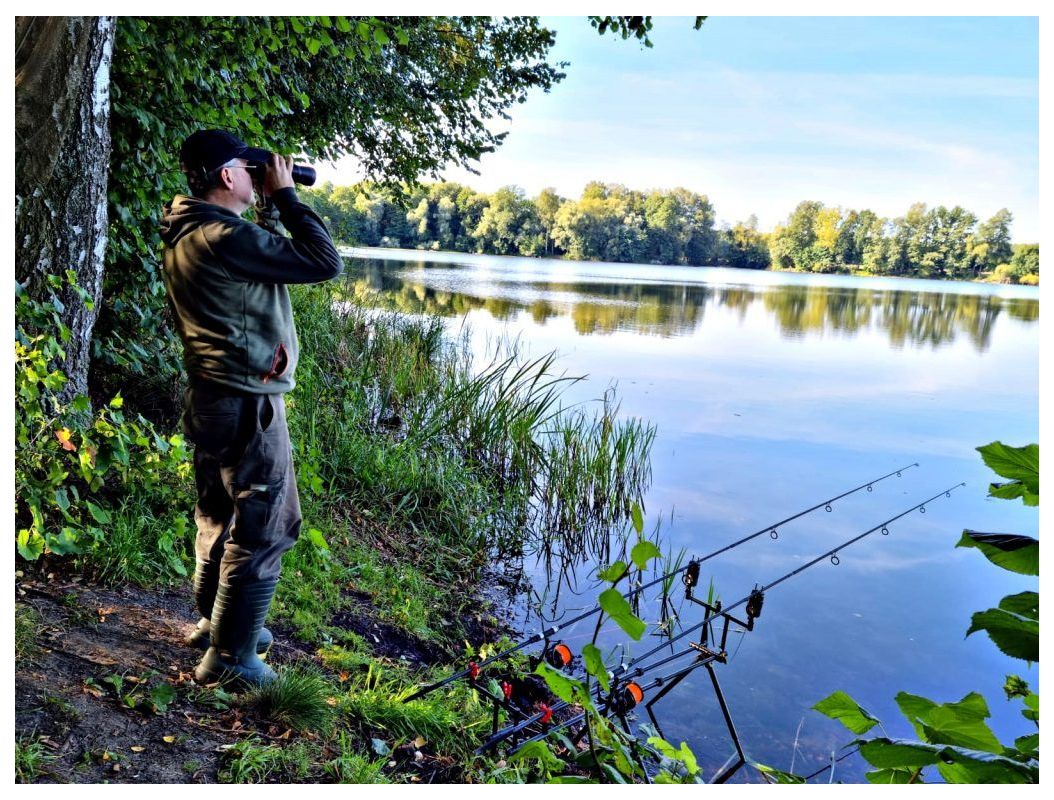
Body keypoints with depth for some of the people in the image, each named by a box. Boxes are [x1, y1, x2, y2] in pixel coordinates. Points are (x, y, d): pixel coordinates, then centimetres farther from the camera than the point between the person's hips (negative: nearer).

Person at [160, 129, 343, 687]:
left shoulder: (186, 234, 10)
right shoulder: (226, 237, -21)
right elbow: (325, 263, -18)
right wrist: (285, 195, -11)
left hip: (211, 399, 10)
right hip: (248, 405, -10)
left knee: (221, 518, 23)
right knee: (262, 530, 1)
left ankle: (214, 622, 40)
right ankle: (230, 657, 12)